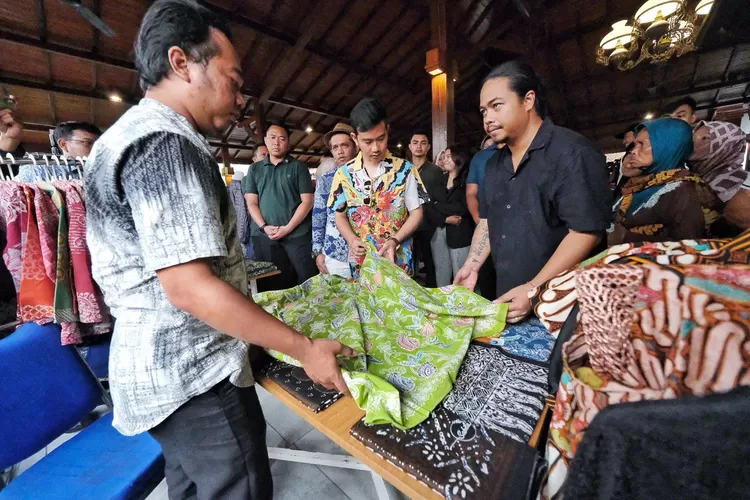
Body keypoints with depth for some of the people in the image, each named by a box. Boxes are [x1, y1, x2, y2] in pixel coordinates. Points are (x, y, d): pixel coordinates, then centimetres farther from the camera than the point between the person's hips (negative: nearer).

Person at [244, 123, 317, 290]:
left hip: (297, 234, -2)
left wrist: (288, 228, -11)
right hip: (264, 236, 3)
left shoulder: (298, 166, 5)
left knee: (308, 280, 0)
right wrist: (264, 227, -8)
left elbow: (307, 201, -2)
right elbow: (251, 203, 9)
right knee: (272, 283, 9)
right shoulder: (254, 169, 13)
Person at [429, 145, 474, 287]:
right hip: (439, 233, 5)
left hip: (460, 234, -4)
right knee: (441, 276, 12)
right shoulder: (441, 180, 13)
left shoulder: (467, 181, -1)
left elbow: (464, 209, -14)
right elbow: (431, 207, 3)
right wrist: (445, 219, -14)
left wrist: (439, 205, -4)